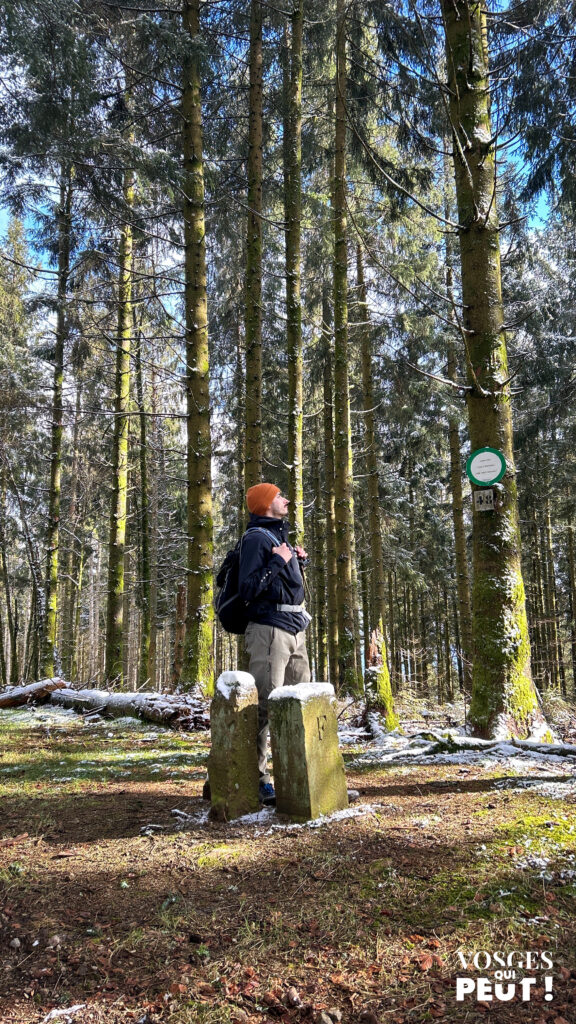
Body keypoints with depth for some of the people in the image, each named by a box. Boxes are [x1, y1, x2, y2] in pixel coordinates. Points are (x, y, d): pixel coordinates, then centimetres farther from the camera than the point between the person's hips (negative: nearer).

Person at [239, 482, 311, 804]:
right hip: (270, 629, -9)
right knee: (267, 705, -10)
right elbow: (248, 589, -15)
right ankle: (257, 778, -4)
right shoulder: (256, 538, -7)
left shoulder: (280, 536, 21)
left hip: (295, 630, 9)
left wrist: (298, 562, 14)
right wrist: (278, 562, -16)